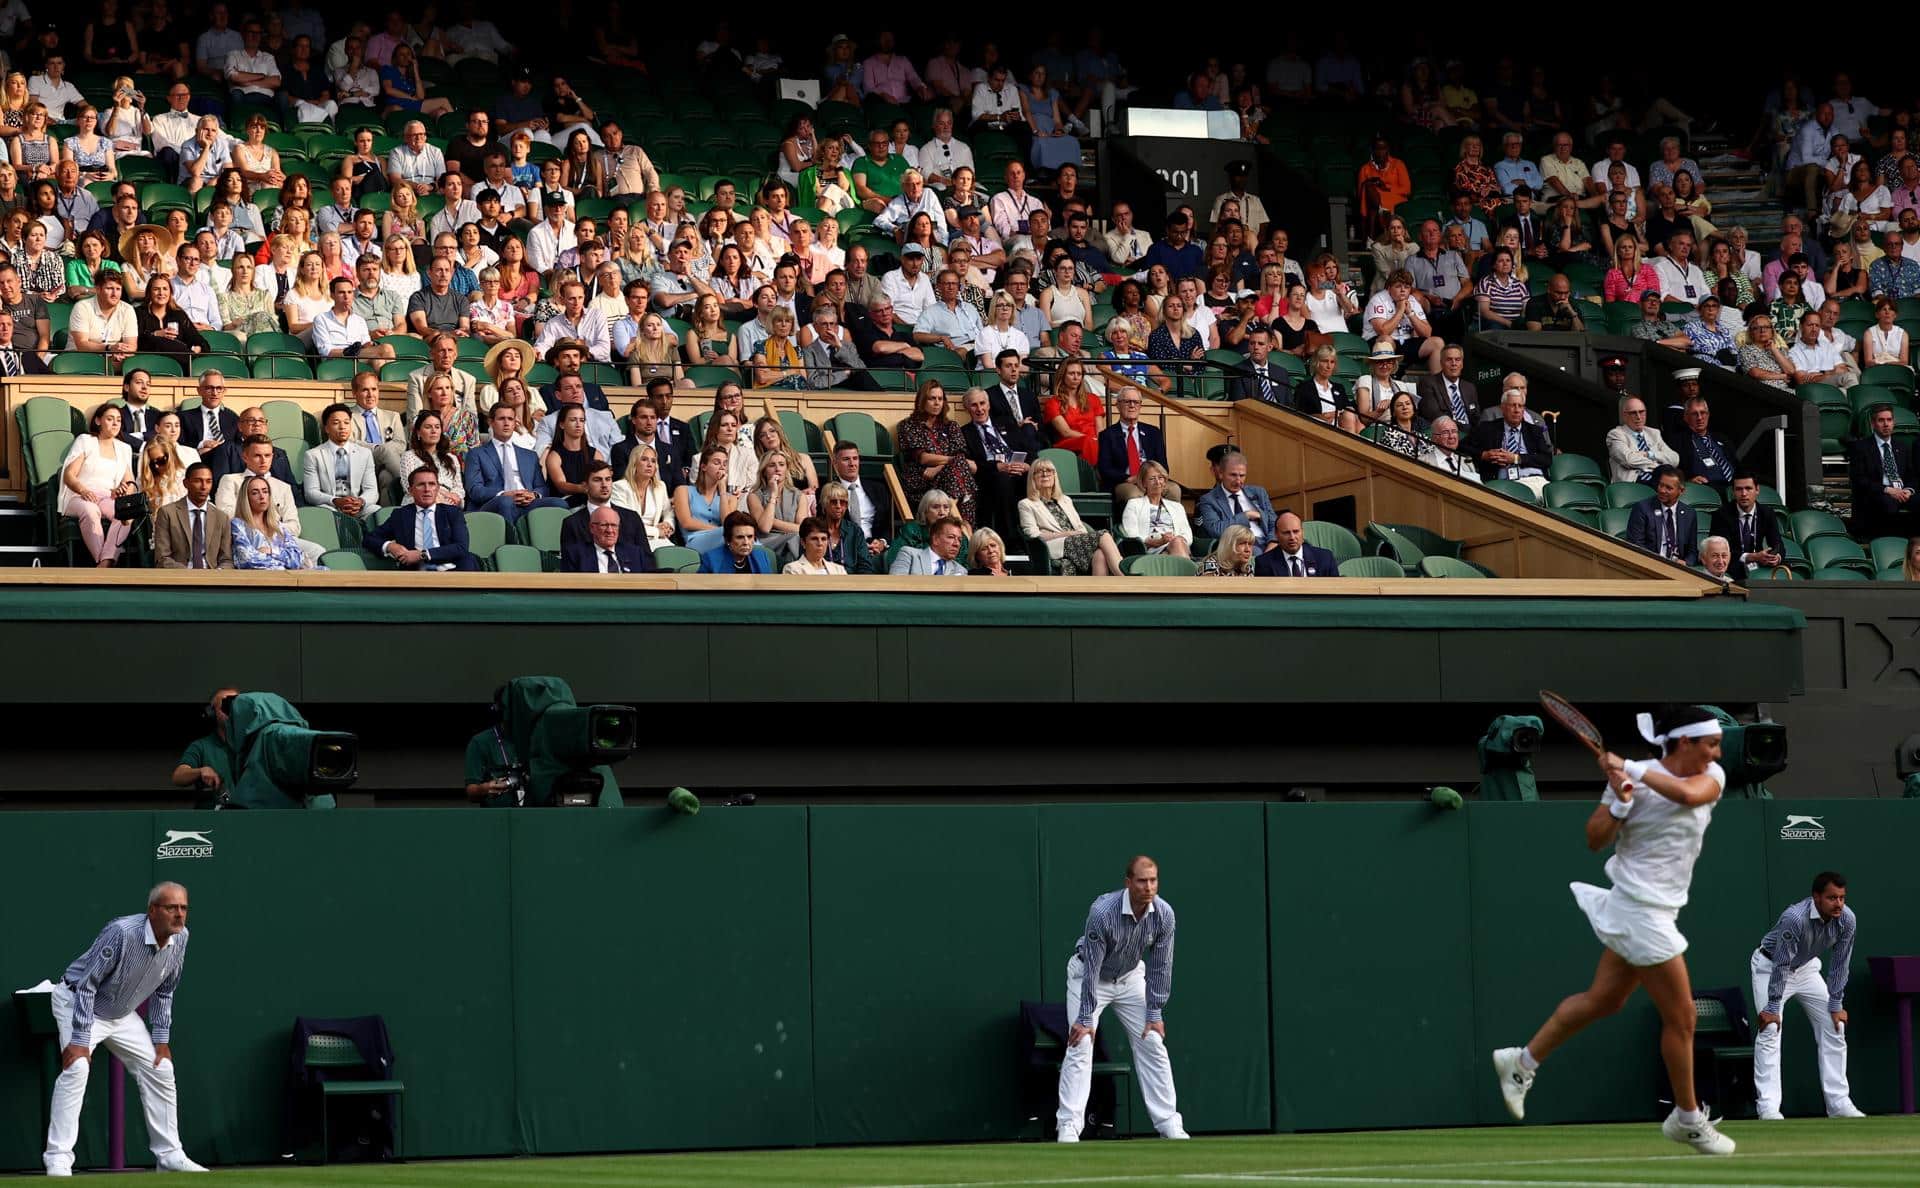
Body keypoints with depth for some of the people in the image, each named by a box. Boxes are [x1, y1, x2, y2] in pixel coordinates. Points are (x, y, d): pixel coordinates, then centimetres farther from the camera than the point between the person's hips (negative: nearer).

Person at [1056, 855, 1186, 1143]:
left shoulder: (1163, 914, -21)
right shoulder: (1103, 912, -34)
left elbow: (1160, 967, -12)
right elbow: (1092, 968, -30)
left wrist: (1155, 1013, -11)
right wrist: (1085, 1019, -27)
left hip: (1131, 976, 4)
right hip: (1089, 975, -4)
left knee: (1153, 1044, -1)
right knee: (1080, 1046, -16)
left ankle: (1169, 1124, 4)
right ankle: (1068, 1127, -18)